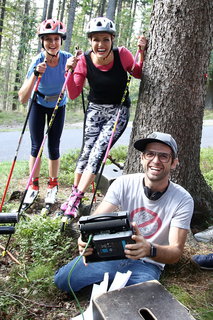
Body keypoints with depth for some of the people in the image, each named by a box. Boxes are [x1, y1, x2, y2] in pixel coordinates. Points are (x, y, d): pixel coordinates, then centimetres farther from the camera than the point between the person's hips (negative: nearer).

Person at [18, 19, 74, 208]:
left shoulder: (67, 59, -23)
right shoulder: (38, 62, -28)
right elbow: (23, 99, -34)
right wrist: (36, 74, -46)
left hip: (58, 105, 1)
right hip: (39, 104, -1)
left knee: (54, 147, -1)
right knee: (36, 146, -2)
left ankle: (53, 185, 19)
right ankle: (34, 186, 16)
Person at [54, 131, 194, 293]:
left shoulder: (183, 200, -14)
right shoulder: (124, 183, -10)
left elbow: (176, 253, -19)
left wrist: (149, 249, -43)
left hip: (147, 264, -1)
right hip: (112, 254, 1)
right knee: (62, 279, -15)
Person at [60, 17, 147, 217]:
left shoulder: (122, 55, -16)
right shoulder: (84, 61, -13)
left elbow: (138, 74, 3)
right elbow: (73, 94, -11)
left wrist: (141, 52, -14)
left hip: (119, 111, -2)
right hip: (95, 110, 2)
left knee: (97, 152, -14)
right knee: (86, 151, -5)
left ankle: (75, 200, -10)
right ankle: (74, 193, 11)